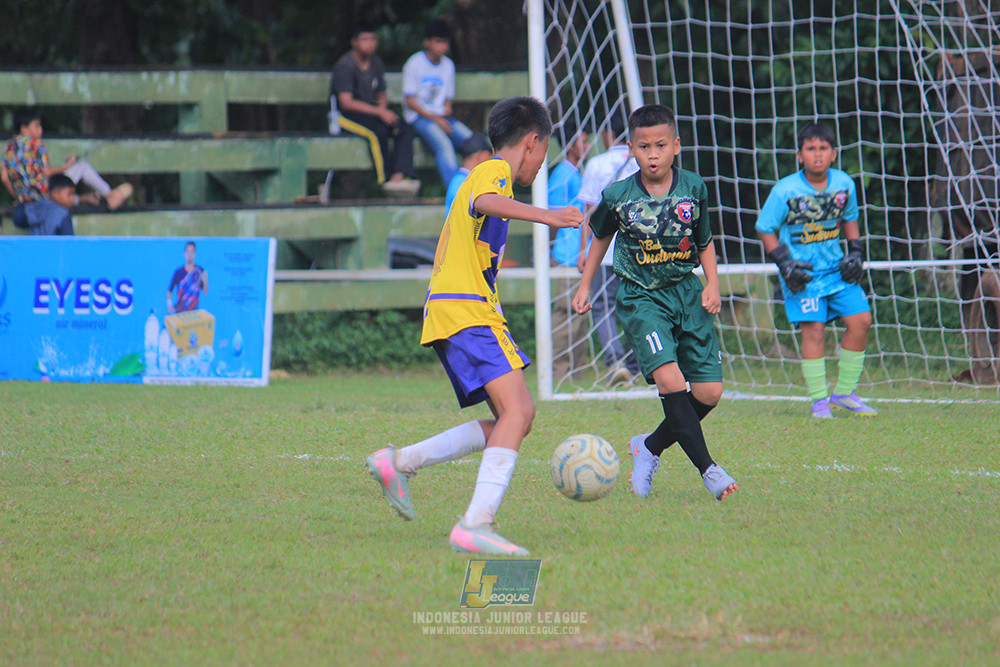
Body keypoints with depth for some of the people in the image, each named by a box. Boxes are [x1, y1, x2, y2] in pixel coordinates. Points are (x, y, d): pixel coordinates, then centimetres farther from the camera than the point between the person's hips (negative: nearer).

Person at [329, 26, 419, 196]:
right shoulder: (345, 65, -11)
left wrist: (383, 106, -6)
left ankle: (398, 176, -37)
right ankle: (385, 180, -28)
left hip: (371, 111, 7)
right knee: (379, 130, -35)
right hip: (346, 115, -7)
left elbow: (382, 95, 21)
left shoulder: (376, 63, 12)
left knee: (406, 129, -19)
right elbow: (346, 102, -19)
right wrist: (379, 112, -24)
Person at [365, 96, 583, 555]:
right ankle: (475, 525, -30)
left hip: (450, 311, 10)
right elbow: (486, 201, -28)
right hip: (467, 312, -10)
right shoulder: (495, 171, -4)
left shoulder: (485, 174, 27)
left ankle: (401, 462, 7)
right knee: (516, 411, -20)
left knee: (515, 417, 7)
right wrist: (545, 216, -39)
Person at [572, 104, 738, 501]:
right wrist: (585, 285, 16)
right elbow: (602, 236, 13)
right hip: (640, 297, -3)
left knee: (709, 392, -1)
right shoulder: (618, 196, -7)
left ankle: (651, 447, 21)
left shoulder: (693, 189, -3)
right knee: (670, 380, -23)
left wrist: (712, 284, -2)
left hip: (686, 292, 3)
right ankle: (708, 469, -19)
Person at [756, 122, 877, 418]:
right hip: (802, 272, -5)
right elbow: (765, 228, -4)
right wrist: (784, 263, -14)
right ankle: (819, 401, -6)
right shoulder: (785, 191, -14)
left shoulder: (844, 184, -2)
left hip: (837, 268, 5)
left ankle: (844, 393, 11)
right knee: (814, 328, -14)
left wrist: (856, 252, 5)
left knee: (861, 320, -3)